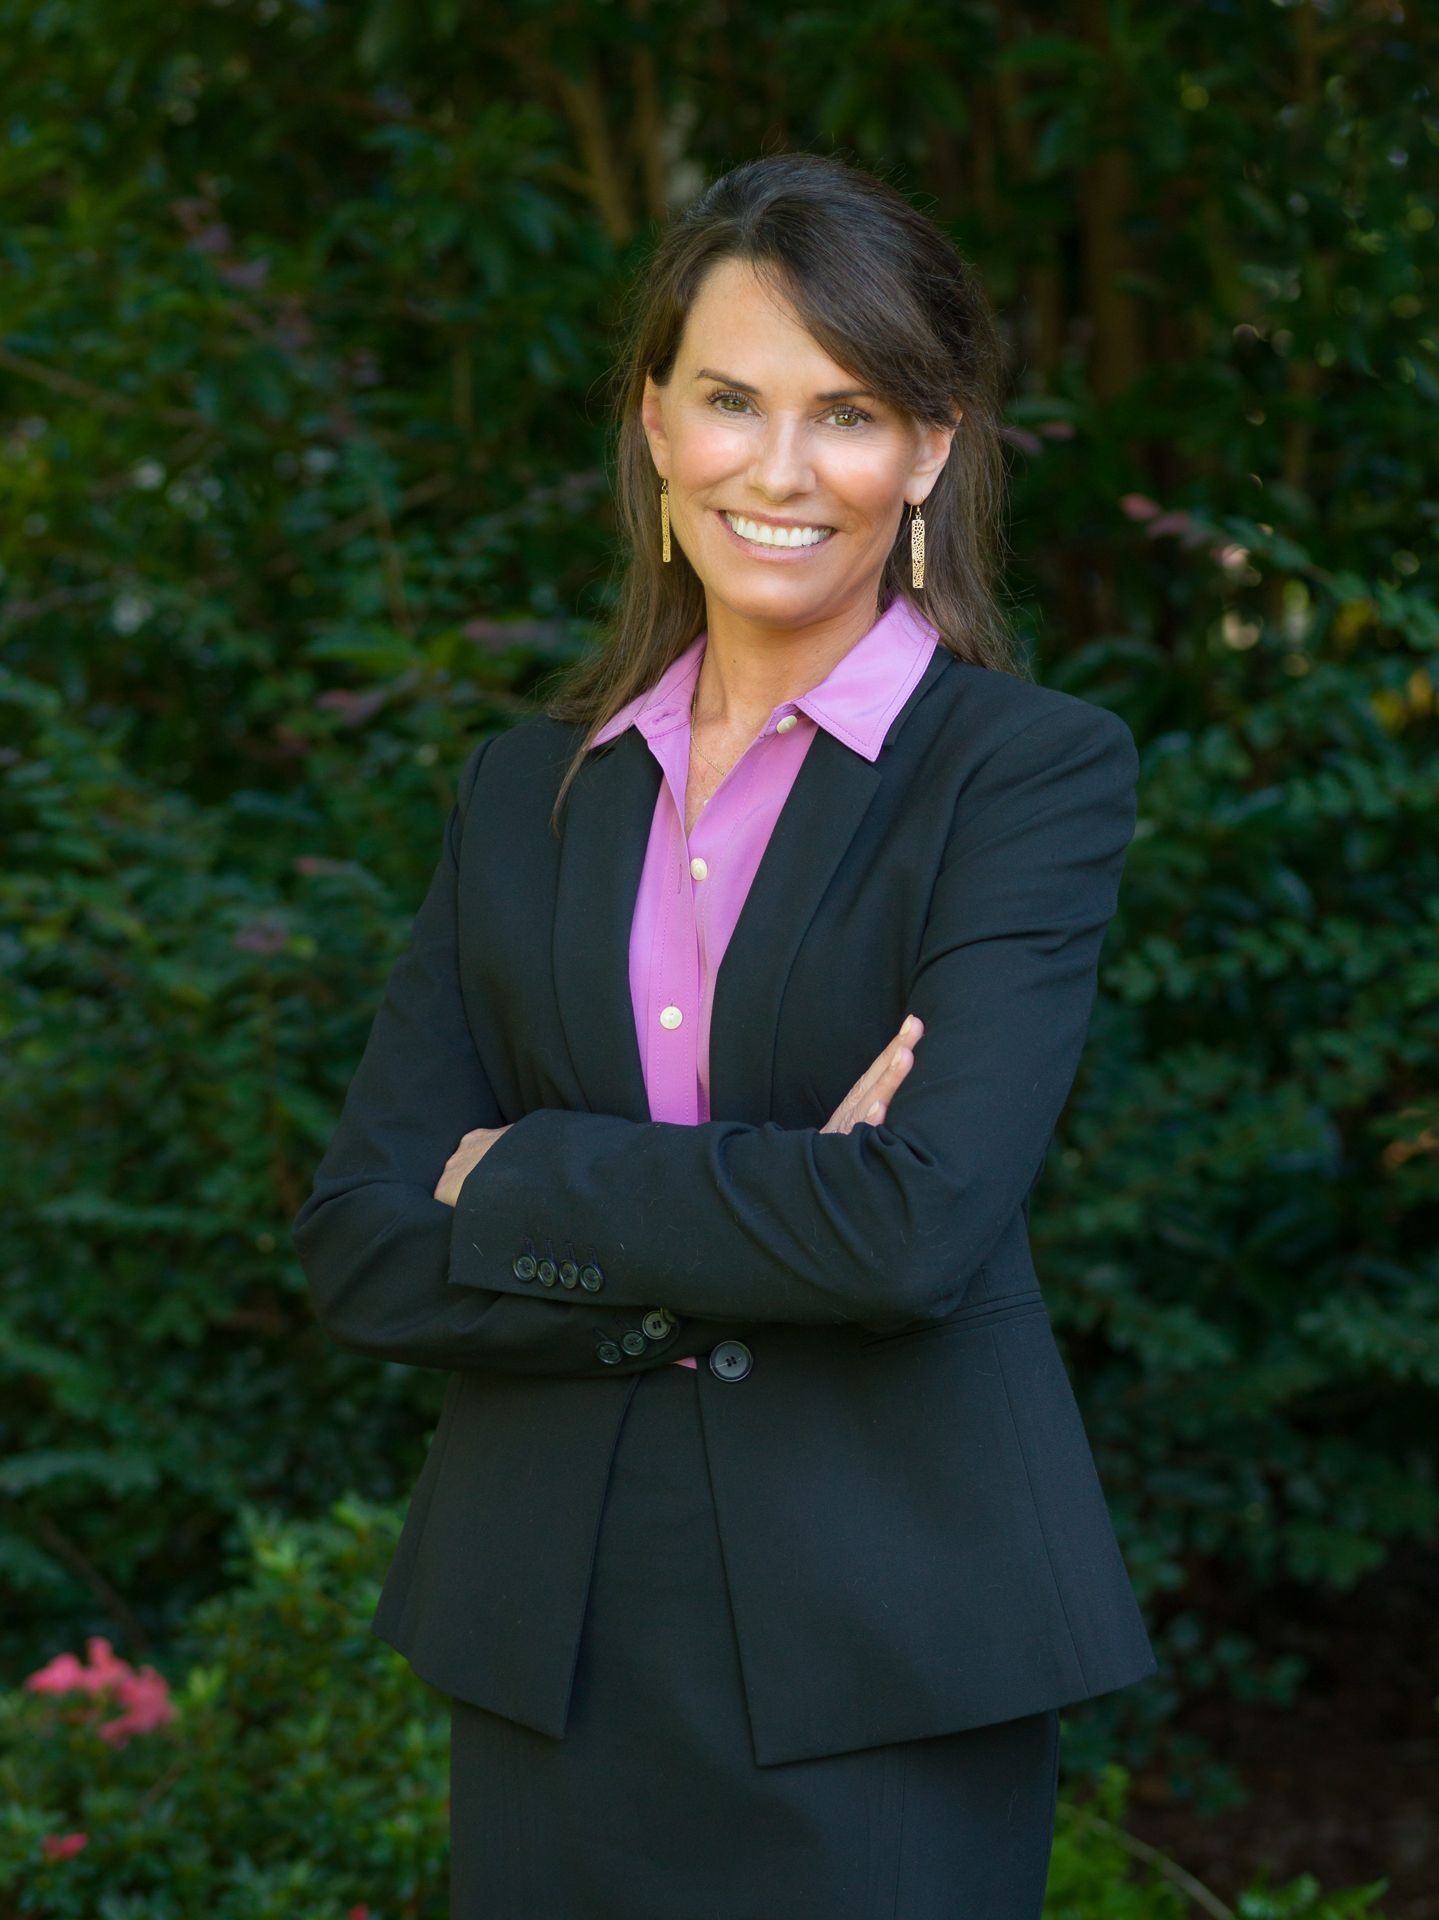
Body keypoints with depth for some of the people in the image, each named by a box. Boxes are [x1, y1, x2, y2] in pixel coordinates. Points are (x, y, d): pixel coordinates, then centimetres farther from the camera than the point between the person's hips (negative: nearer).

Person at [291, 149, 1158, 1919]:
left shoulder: (1034, 768, -5)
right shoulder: (526, 791, 8)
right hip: (549, 1647, 4)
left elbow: (925, 1223, -20)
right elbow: (358, 1249, -1)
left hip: (881, 1655, -4)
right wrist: (749, 1245, -13)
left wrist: (522, 1179, -9)